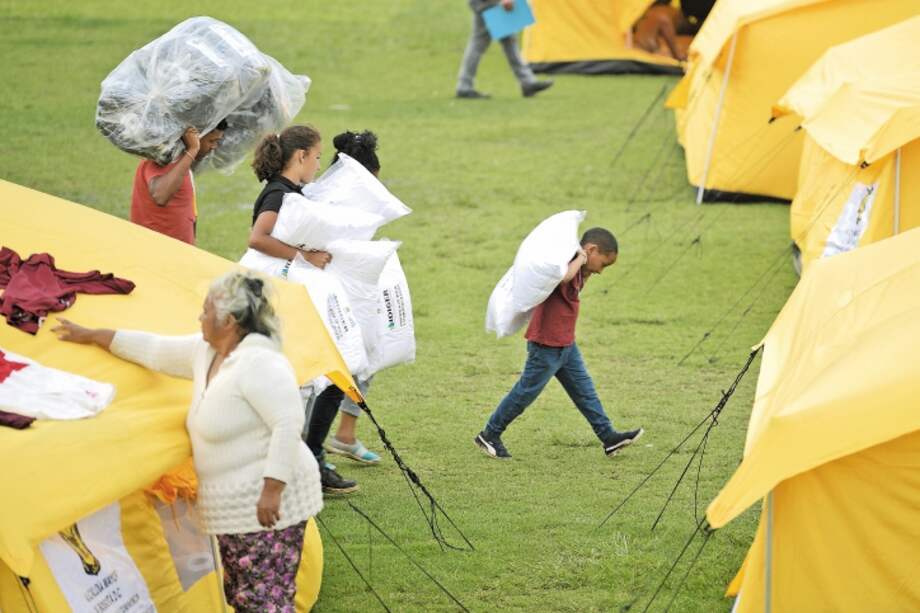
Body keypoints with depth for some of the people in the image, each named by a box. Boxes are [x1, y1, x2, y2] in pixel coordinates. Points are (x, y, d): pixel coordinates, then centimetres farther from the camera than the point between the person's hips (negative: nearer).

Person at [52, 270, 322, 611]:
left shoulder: (259, 362, -20)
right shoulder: (205, 353, 10)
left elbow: (288, 422, -26)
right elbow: (154, 350, 22)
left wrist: (273, 489, -28)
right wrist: (92, 337, 29)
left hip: (267, 506, -10)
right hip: (234, 508, 10)